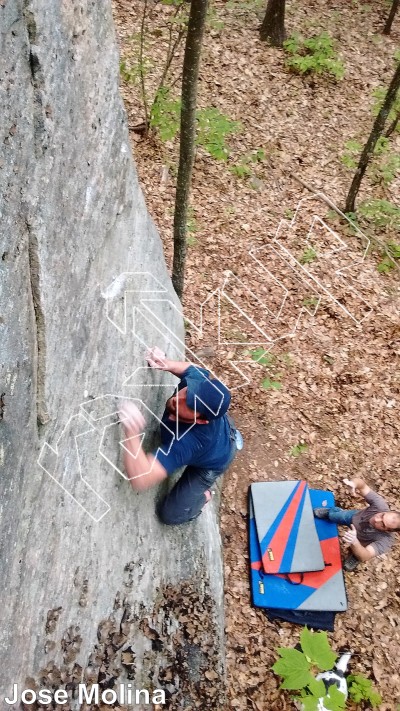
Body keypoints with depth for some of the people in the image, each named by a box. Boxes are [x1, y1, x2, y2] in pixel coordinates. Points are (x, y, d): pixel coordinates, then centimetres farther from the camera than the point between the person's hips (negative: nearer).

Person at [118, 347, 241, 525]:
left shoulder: (185, 441, -52)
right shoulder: (198, 381, -37)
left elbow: (140, 480, -59)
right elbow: (194, 368, -9)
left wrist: (132, 433, -71)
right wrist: (167, 364, -29)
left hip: (213, 461, -5)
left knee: (170, 514, -2)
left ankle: (203, 496, 27)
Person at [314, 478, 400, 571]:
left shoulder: (386, 540, -46)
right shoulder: (380, 506, -42)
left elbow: (364, 557, -51)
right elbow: (362, 484, -36)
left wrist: (354, 542, -73)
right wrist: (353, 483, -61)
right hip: (355, 516, 2)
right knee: (331, 514, 18)